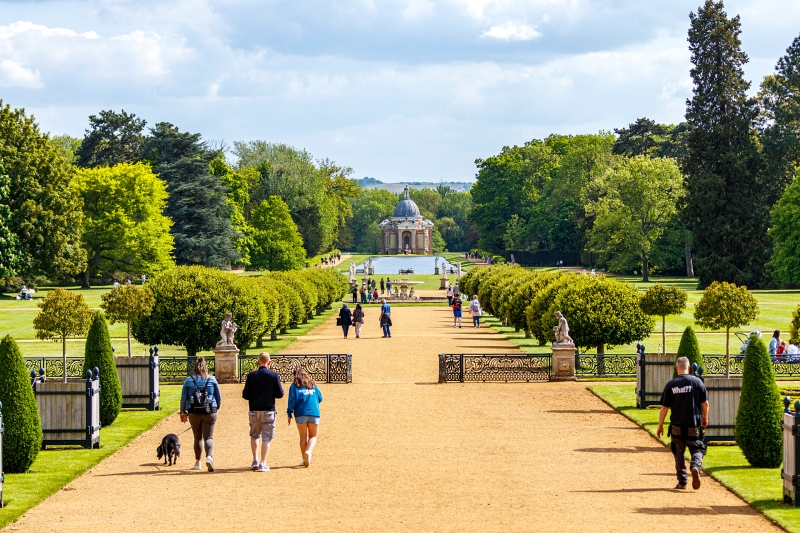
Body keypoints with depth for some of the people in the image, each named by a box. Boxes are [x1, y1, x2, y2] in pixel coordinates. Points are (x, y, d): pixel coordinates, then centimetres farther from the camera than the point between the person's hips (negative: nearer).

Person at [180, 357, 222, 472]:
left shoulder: (188, 380, 0)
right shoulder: (212, 380, 0)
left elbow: (183, 398, 3)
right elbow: (219, 397, 6)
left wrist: (183, 412, 13)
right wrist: (216, 408, 22)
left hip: (194, 413, 1)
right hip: (210, 413, -1)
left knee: (197, 437, 15)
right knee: (208, 437, 0)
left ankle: (197, 463, 19)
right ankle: (209, 457, -26)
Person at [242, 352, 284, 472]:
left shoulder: (251, 376, -4)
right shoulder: (274, 376, -7)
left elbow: (245, 395, -4)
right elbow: (280, 394, -5)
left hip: (254, 411, 1)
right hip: (268, 411, -1)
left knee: (254, 435, 19)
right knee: (266, 437, 4)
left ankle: (255, 461, 14)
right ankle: (263, 463, 0)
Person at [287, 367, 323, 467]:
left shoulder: (294, 385, 3)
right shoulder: (313, 385, 12)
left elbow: (292, 400, -5)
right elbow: (320, 398, 15)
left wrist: (289, 414, -1)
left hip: (301, 414, -1)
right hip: (314, 414, 1)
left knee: (303, 436, 10)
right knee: (313, 436, 10)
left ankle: (305, 459, 6)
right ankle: (309, 451, -18)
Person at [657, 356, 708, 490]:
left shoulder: (671, 384, -3)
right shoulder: (697, 381, -4)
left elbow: (664, 407, -1)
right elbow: (705, 403, 2)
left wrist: (660, 425, 9)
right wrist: (705, 418, 19)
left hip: (677, 426, 1)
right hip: (693, 426, -1)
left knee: (679, 453, 14)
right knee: (697, 449, 11)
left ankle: (682, 481, 12)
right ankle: (696, 466, -19)